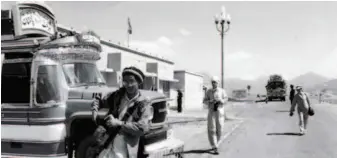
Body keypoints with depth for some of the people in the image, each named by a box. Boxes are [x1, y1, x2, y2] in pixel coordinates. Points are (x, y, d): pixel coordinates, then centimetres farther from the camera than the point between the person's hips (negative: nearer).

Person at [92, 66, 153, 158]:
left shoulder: (144, 104, -5)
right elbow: (99, 101, 20)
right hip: (108, 145, 3)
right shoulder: (117, 95, 6)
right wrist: (95, 110, -3)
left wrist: (119, 123, -18)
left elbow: (142, 128, -16)